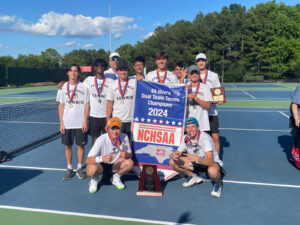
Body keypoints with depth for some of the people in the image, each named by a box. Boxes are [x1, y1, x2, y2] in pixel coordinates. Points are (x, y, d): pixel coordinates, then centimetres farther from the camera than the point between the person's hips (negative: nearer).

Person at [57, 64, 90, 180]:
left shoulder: (83, 87, 1)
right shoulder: (63, 87, 5)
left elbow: (87, 105, 1)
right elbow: (61, 106, 6)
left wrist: (85, 121, -6)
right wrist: (61, 123, 0)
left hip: (80, 123, -1)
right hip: (67, 123, 1)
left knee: (80, 145, 5)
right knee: (68, 146, 7)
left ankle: (79, 168, 19)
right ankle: (69, 169, 20)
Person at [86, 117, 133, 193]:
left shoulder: (124, 137, -16)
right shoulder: (101, 140, -27)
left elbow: (130, 154, -3)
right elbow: (88, 160, -30)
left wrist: (125, 154, -28)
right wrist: (102, 158, -50)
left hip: (115, 164, 4)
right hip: (100, 164, -3)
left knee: (130, 162, -23)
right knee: (91, 170, -35)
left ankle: (116, 178, 6)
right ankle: (94, 179, 4)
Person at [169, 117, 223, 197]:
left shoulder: (205, 137, -29)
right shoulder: (186, 138, -10)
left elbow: (210, 162, -36)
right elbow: (177, 153, -3)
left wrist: (196, 158, -53)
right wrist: (174, 155, -27)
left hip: (212, 163, -5)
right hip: (196, 163, 6)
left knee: (213, 171, -42)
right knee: (172, 162, -11)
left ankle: (218, 184, -4)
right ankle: (193, 177, 11)